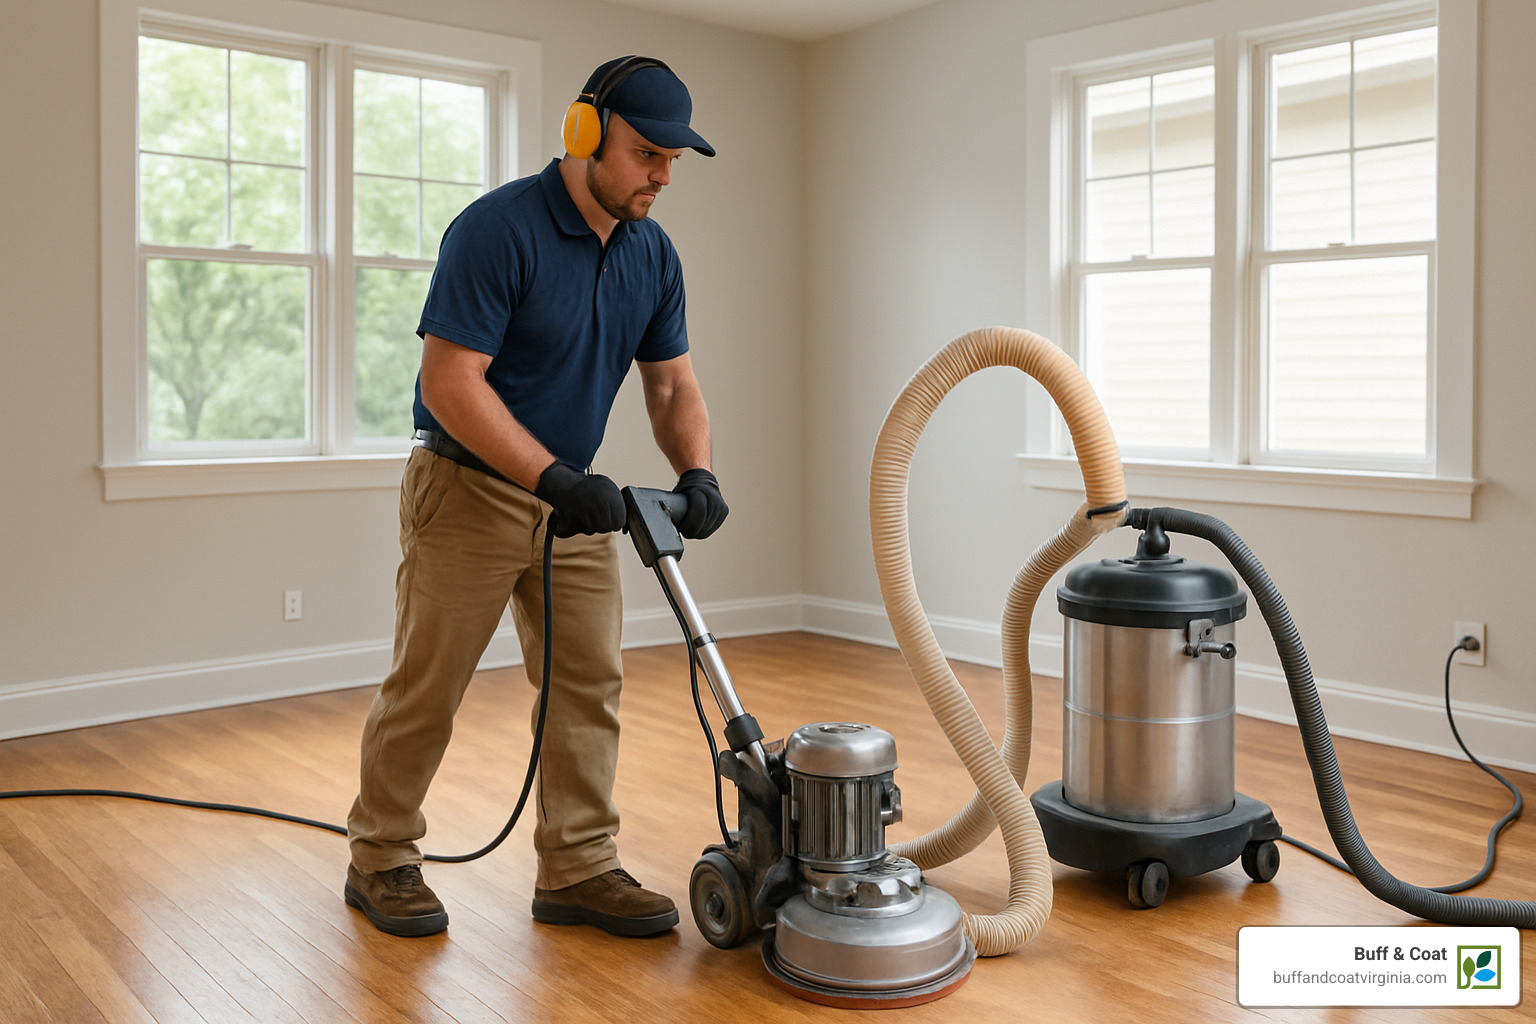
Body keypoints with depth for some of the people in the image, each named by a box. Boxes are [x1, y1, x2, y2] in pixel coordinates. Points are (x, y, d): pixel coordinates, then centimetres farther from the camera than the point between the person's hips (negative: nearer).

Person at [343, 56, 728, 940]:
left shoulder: (653, 255, 1)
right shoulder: (498, 229, -21)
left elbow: (673, 385, 5)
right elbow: (451, 383, -24)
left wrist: (697, 473, -14)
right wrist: (555, 479, -30)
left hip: (576, 498, 7)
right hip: (470, 486, -6)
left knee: (590, 682, 4)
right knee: (426, 688, 3)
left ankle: (577, 870, 13)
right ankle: (381, 859, 21)